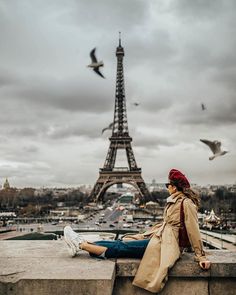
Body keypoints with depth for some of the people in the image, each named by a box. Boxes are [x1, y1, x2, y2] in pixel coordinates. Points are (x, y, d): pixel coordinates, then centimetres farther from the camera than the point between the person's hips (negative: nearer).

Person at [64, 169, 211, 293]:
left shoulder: (186, 203, -14)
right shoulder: (174, 200, 15)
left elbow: (194, 231, -14)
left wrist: (201, 256, -13)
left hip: (165, 244, -8)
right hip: (158, 237, 8)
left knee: (121, 247, -10)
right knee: (122, 242, 0)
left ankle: (81, 245, -7)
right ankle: (84, 243, 3)